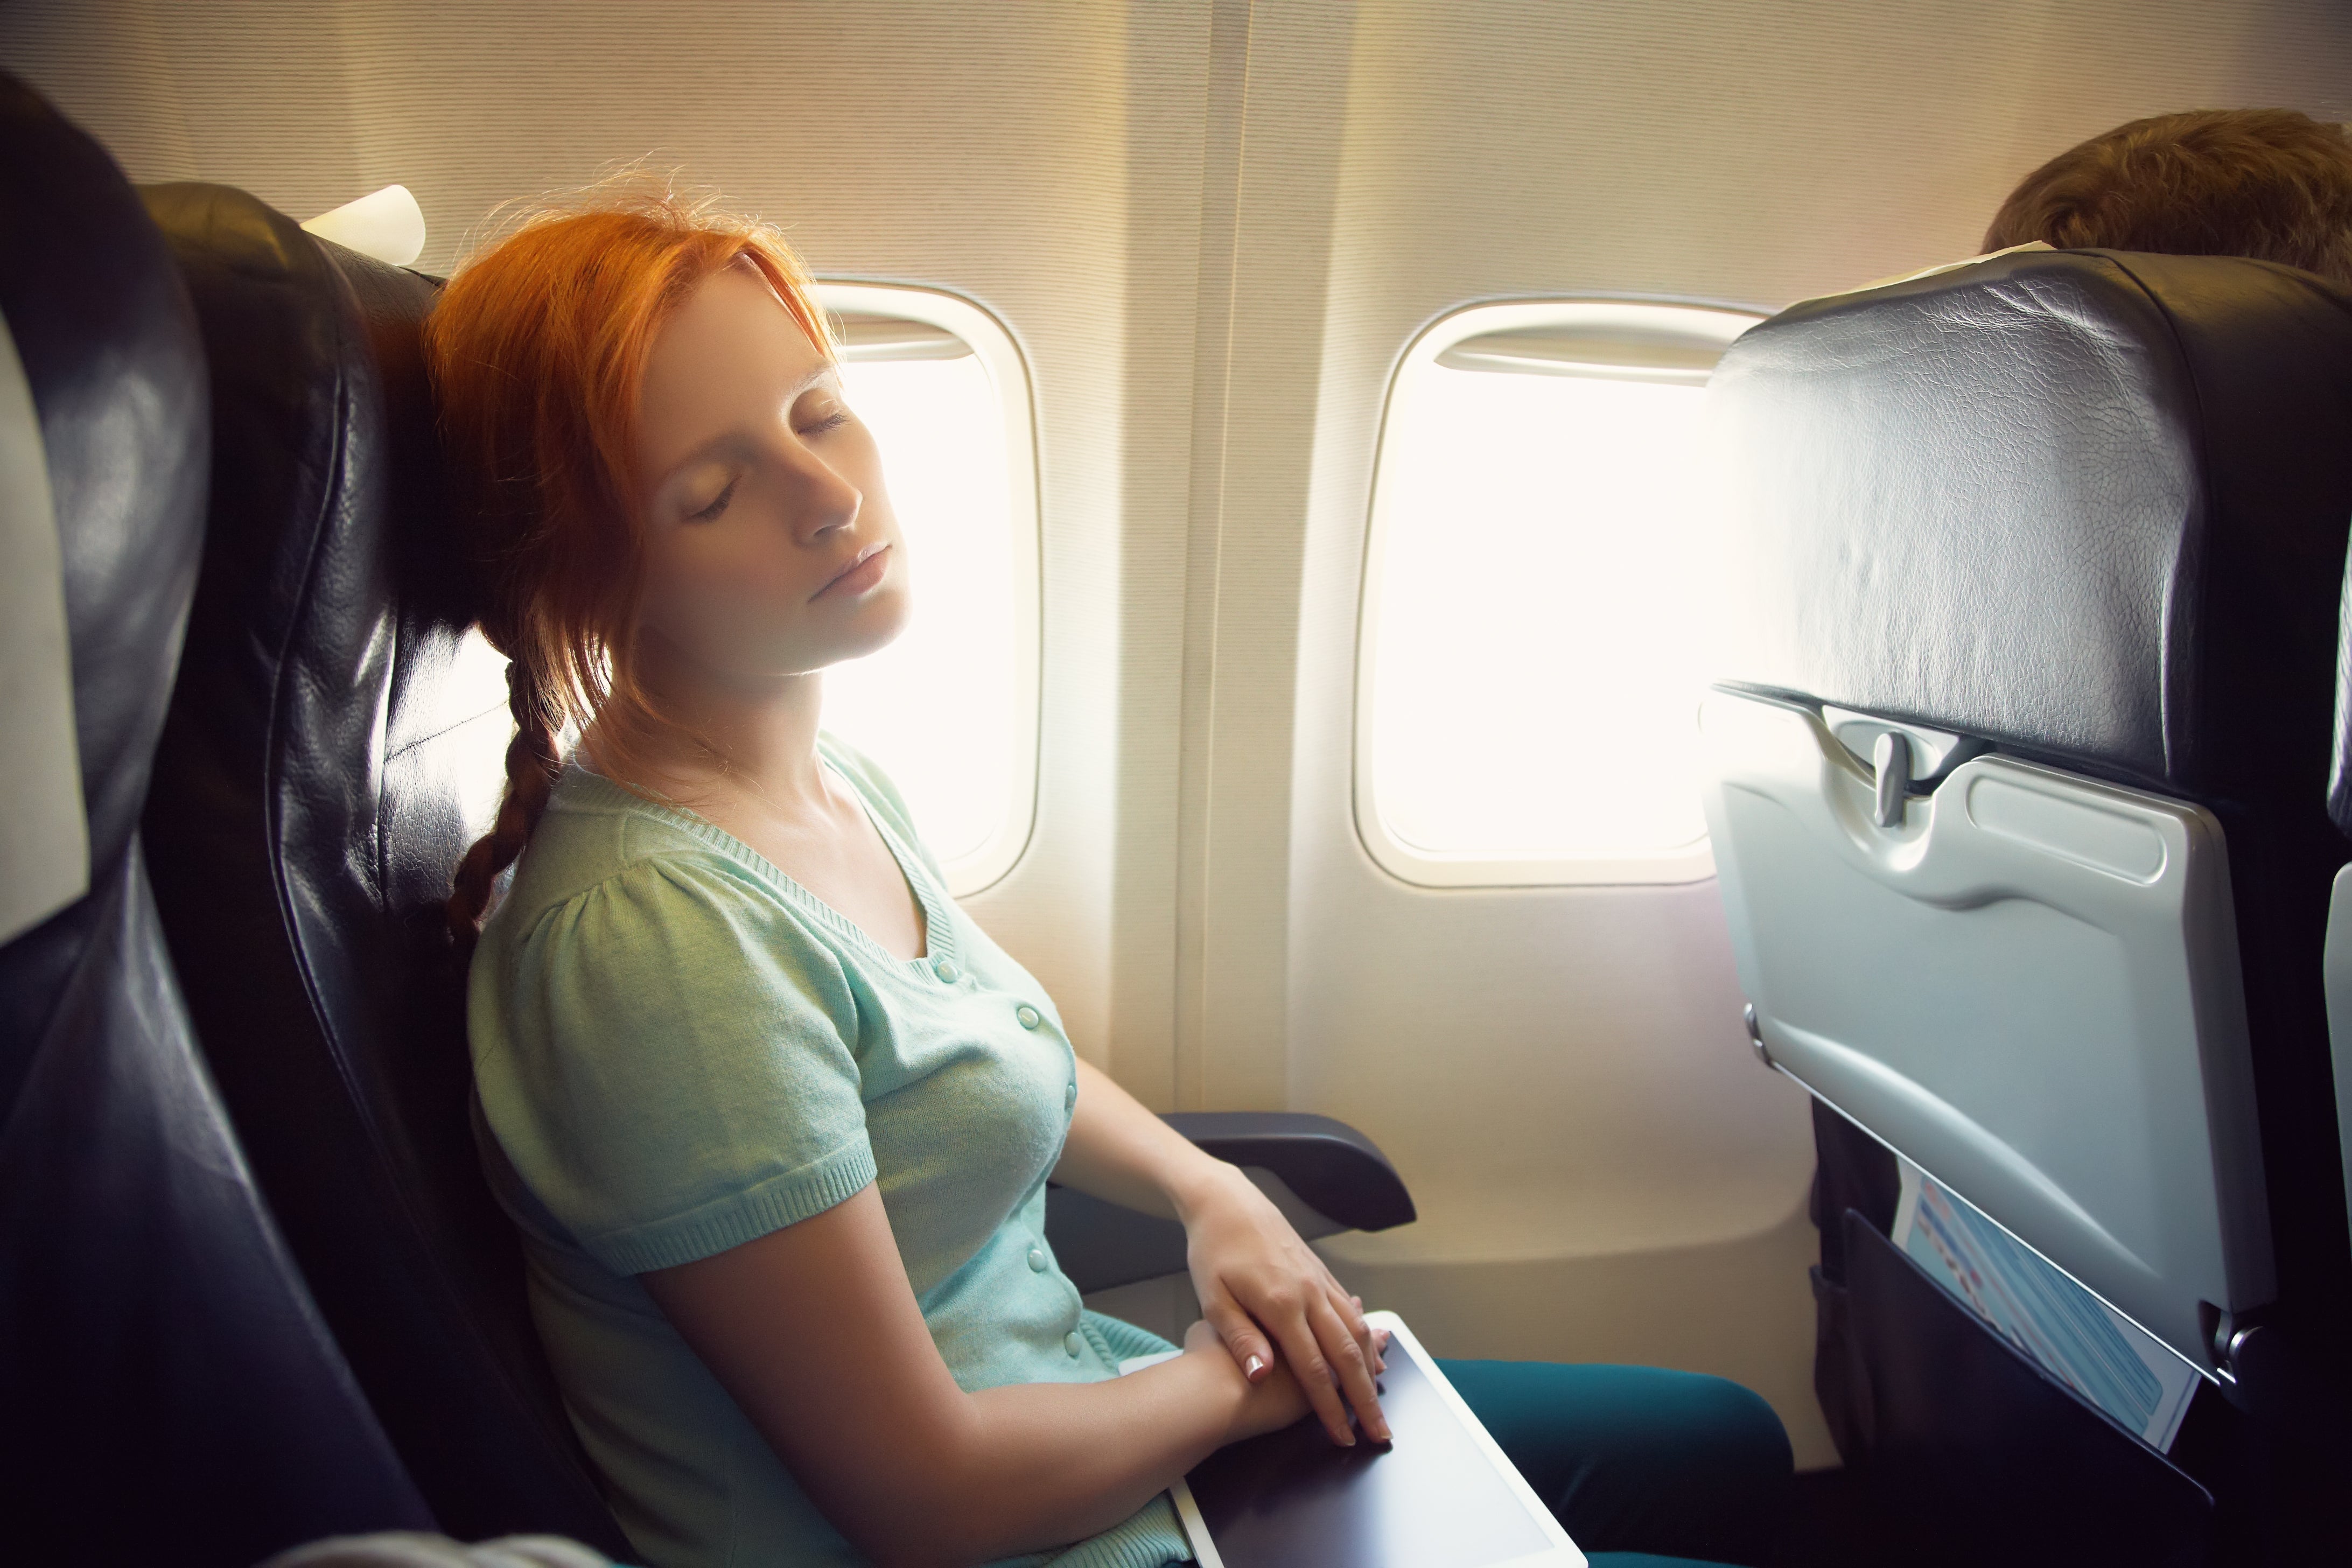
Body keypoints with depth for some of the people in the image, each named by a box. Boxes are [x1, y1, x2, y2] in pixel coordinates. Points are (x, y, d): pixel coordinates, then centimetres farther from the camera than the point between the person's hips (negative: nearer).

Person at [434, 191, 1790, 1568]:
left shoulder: (835, 780, -1)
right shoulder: (649, 927, -30)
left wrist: (1213, 1192, -1)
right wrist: (1236, 1383, -8)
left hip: (1067, 1389, 8)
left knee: (1730, 1446, 17)